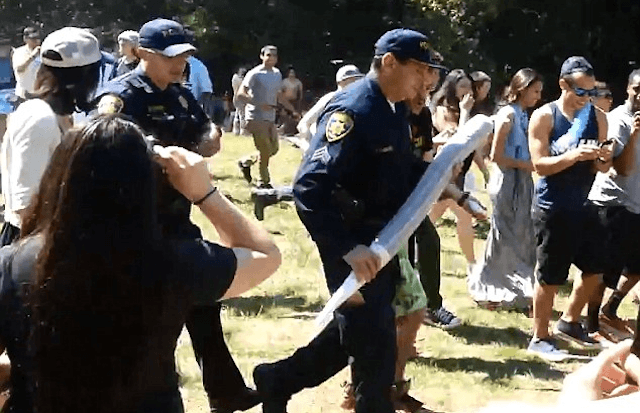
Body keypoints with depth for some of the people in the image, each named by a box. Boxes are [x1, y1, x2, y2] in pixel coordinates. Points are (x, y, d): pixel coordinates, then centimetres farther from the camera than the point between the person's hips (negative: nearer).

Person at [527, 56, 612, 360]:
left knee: (595, 268, 10)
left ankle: (568, 323, 31)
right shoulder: (544, 117, -9)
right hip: (552, 208, -6)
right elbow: (539, 164, -16)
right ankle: (539, 339, 14)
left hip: (583, 206, 6)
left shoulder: (597, 117, 6)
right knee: (549, 276, 0)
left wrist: (603, 159, -13)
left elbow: (600, 168, 11)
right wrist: (576, 155, -28)